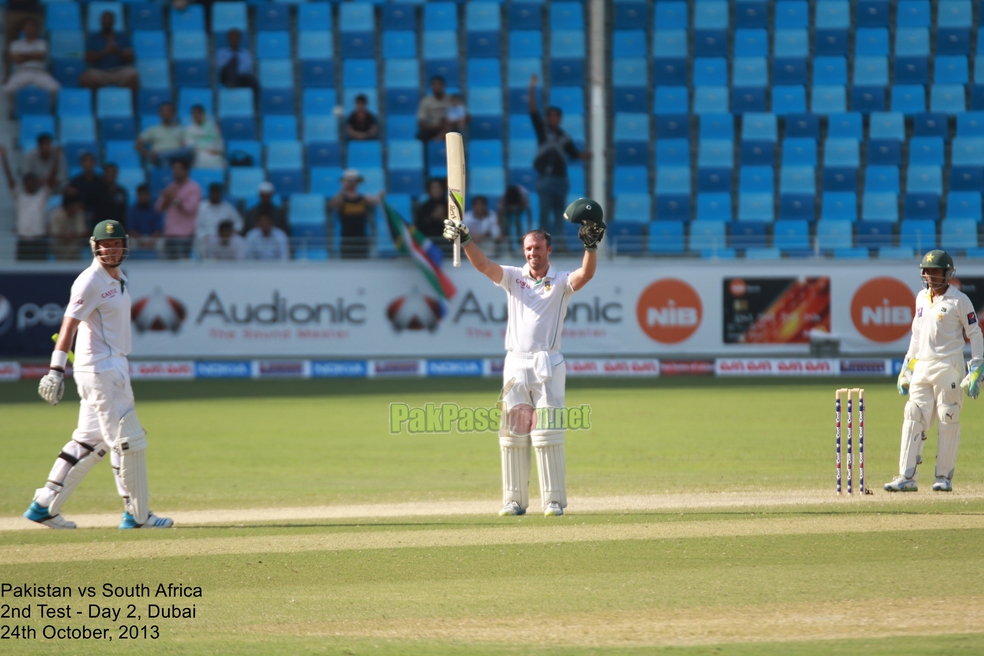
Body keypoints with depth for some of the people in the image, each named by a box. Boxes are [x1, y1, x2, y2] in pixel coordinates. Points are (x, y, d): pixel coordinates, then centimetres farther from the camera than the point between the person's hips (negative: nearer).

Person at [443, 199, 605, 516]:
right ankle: (514, 500, 8)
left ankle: (554, 500, -4)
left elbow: (585, 274, -15)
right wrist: (465, 240, -19)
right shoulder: (513, 277, 12)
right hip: (515, 364, 3)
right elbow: (483, 265, -2)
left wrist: (591, 245, -31)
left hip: (547, 365, -3)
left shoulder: (560, 282, 5)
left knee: (548, 436, -6)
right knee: (512, 436, 3)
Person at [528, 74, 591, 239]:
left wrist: (585, 156, -9)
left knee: (559, 213, 6)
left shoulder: (565, 137, 10)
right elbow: (533, 111, -4)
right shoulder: (542, 130, 3)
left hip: (560, 178, 3)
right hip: (545, 178, -3)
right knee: (545, 212, -7)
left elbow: (574, 154, 13)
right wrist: (532, 88, -12)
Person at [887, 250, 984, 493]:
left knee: (948, 421, -3)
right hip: (922, 367, 6)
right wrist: (907, 367, 19)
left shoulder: (959, 300, -5)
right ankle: (907, 477, -4)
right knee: (913, 419, -2)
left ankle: (944, 477, 4)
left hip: (948, 367, -6)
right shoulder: (922, 298, 14)